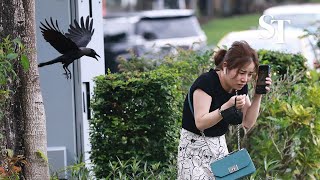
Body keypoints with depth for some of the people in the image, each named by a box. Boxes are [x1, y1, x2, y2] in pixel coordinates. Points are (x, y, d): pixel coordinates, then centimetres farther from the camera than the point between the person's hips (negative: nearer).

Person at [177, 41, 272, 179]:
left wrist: (258, 96, -9)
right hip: (195, 148, -6)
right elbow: (200, 123, -25)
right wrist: (227, 106, -35)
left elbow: (248, 123, 3)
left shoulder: (240, 87, 1)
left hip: (220, 146, 6)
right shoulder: (206, 82, -19)